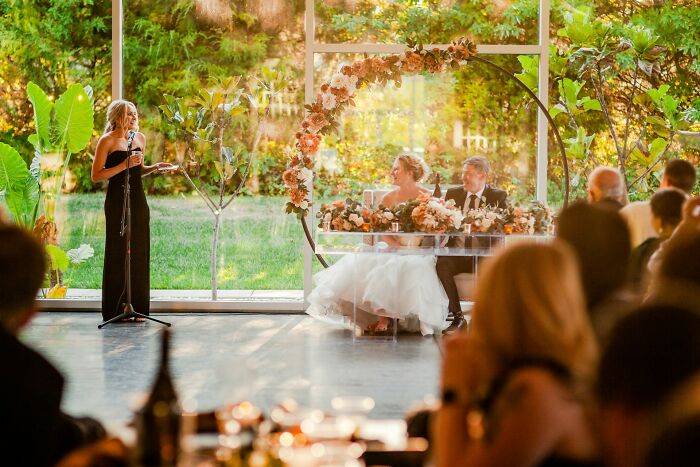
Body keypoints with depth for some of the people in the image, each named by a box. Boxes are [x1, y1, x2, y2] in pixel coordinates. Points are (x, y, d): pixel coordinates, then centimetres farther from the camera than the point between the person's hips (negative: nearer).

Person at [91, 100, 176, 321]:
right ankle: (115, 310, 4)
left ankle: (137, 308, 12)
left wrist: (155, 167, 6)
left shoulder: (140, 138, 13)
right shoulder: (107, 141, -7)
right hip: (117, 201, -6)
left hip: (138, 199, 6)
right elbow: (96, 175, -11)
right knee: (118, 253, -3)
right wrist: (124, 165, -17)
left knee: (139, 253, 5)